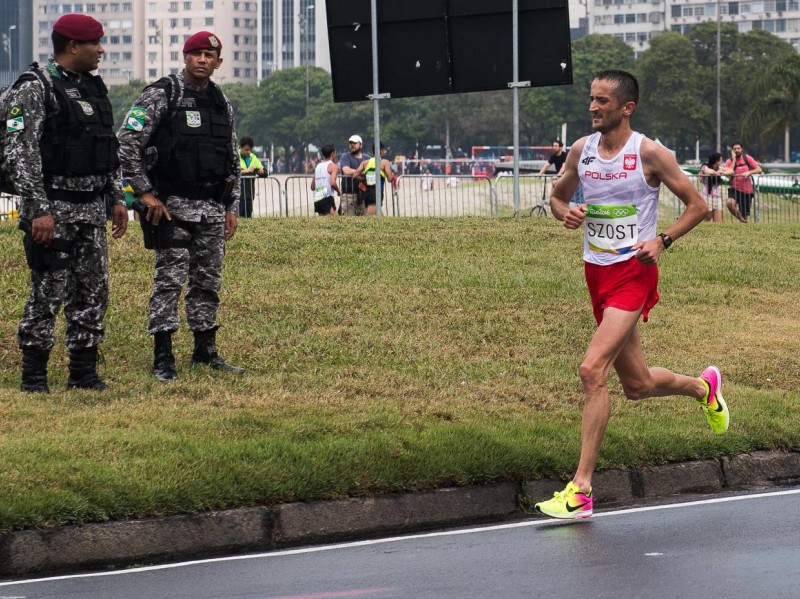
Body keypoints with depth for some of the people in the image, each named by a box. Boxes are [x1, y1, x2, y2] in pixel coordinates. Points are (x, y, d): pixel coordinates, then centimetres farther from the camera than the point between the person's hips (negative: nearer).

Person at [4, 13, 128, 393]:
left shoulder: (94, 88, 13)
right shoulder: (34, 89, -11)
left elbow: (108, 149, 21)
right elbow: (20, 154, -16)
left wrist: (117, 198, 14)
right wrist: (39, 210, -21)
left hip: (91, 208, 7)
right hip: (52, 208, -7)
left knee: (93, 290, 8)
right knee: (48, 293, -4)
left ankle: (83, 371, 15)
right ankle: (33, 374, 5)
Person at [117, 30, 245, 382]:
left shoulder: (222, 104, 14)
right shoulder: (162, 95, -6)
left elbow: (232, 159, 20)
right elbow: (126, 142, -12)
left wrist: (232, 207, 15)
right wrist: (145, 192, -14)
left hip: (212, 209, 6)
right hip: (172, 207, -6)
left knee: (208, 281, 10)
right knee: (170, 279, -9)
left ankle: (205, 350, 19)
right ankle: (162, 358, -7)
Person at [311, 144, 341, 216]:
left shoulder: (318, 166, 19)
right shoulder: (333, 166, -2)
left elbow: (312, 187, 21)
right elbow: (332, 183, -16)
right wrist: (339, 191, 1)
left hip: (317, 199, 7)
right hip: (327, 198, -7)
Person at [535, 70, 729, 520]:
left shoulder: (649, 154, -10)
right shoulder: (582, 150, 4)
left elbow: (697, 205, -3)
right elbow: (558, 196, 19)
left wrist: (663, 240, -18)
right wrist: (565, 212, -4)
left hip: (633, 274, -6)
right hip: (597, 274, 7)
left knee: (593, 369, -21)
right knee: (637, 385, 15)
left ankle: (581, 489, -19)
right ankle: (702, 387, 48)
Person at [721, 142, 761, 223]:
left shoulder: (747, 159, 0)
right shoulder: (729, 161, -2)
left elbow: (759, 170, -5)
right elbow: (729, 173, -20)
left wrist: (749, 172, -23)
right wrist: (734, 159, -16)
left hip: (747, 190, 1)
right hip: (735, 189, -1)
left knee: (745, 215, 4)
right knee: (730, 203, -32)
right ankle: (741, 219, -13)